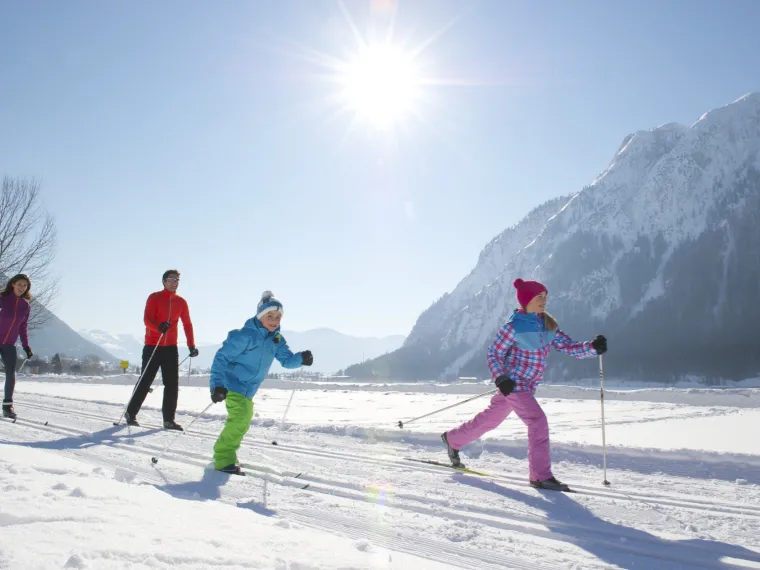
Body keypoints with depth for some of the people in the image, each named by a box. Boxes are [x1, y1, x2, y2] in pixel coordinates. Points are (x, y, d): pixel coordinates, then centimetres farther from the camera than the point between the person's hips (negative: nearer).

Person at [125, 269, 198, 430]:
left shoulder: (181, 302, 8)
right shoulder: (154, 298, -4)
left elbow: (187, 324, 11)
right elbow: (147, 320, -14)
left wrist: (191, 345, 1)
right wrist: (158, 327, -36)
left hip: (171, 348, 4)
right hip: (152, 346, -4)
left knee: (172, 384, -1)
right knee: (145, 382, 1)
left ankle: (169, 419, 4)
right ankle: (130, 413, 18)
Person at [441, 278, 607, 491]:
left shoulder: (548, 325, 3)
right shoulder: (514, 326, -15)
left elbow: (569, 347, -1)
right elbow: (494, 354, -9)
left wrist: (593, 347, -17)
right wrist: (501, 378, -23)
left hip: (528, 387, 7)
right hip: (513, 384, -7)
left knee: (490, 419, 19)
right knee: (538, 421, -16)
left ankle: (452, 439, 38)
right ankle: (541, 476, -8)